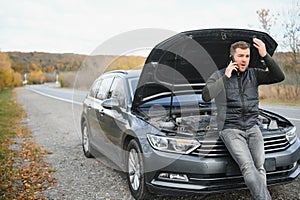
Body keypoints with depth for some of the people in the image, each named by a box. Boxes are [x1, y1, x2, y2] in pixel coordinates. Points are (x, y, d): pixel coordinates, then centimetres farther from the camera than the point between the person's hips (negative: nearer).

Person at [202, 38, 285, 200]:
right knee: (248, 167, -22)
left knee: (260, 167, -12)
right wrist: (225, 77, -14)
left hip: (252, 128, 4)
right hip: (230, 130, -4)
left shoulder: (254, 74, 12)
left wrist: (265, 56, -8)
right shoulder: (219, 76, 3)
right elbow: (206, 96, -14)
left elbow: (279, 77, -1)